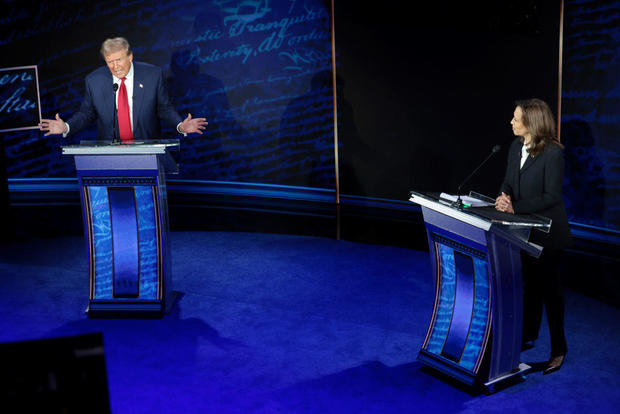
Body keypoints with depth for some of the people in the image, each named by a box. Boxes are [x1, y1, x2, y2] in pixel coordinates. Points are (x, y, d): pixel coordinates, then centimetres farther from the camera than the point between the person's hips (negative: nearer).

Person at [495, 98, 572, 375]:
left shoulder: (553, 153, -19)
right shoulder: (516, 148, 4)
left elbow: (551, 196, -21)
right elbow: (508, 182, 10)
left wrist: (515, 207, -24)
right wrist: (504, 197, -13)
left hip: (547, 231, -7)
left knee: (549, 286, 2)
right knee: (530, 284, 19)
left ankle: (558, 349, 14)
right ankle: (528, 337, 33)